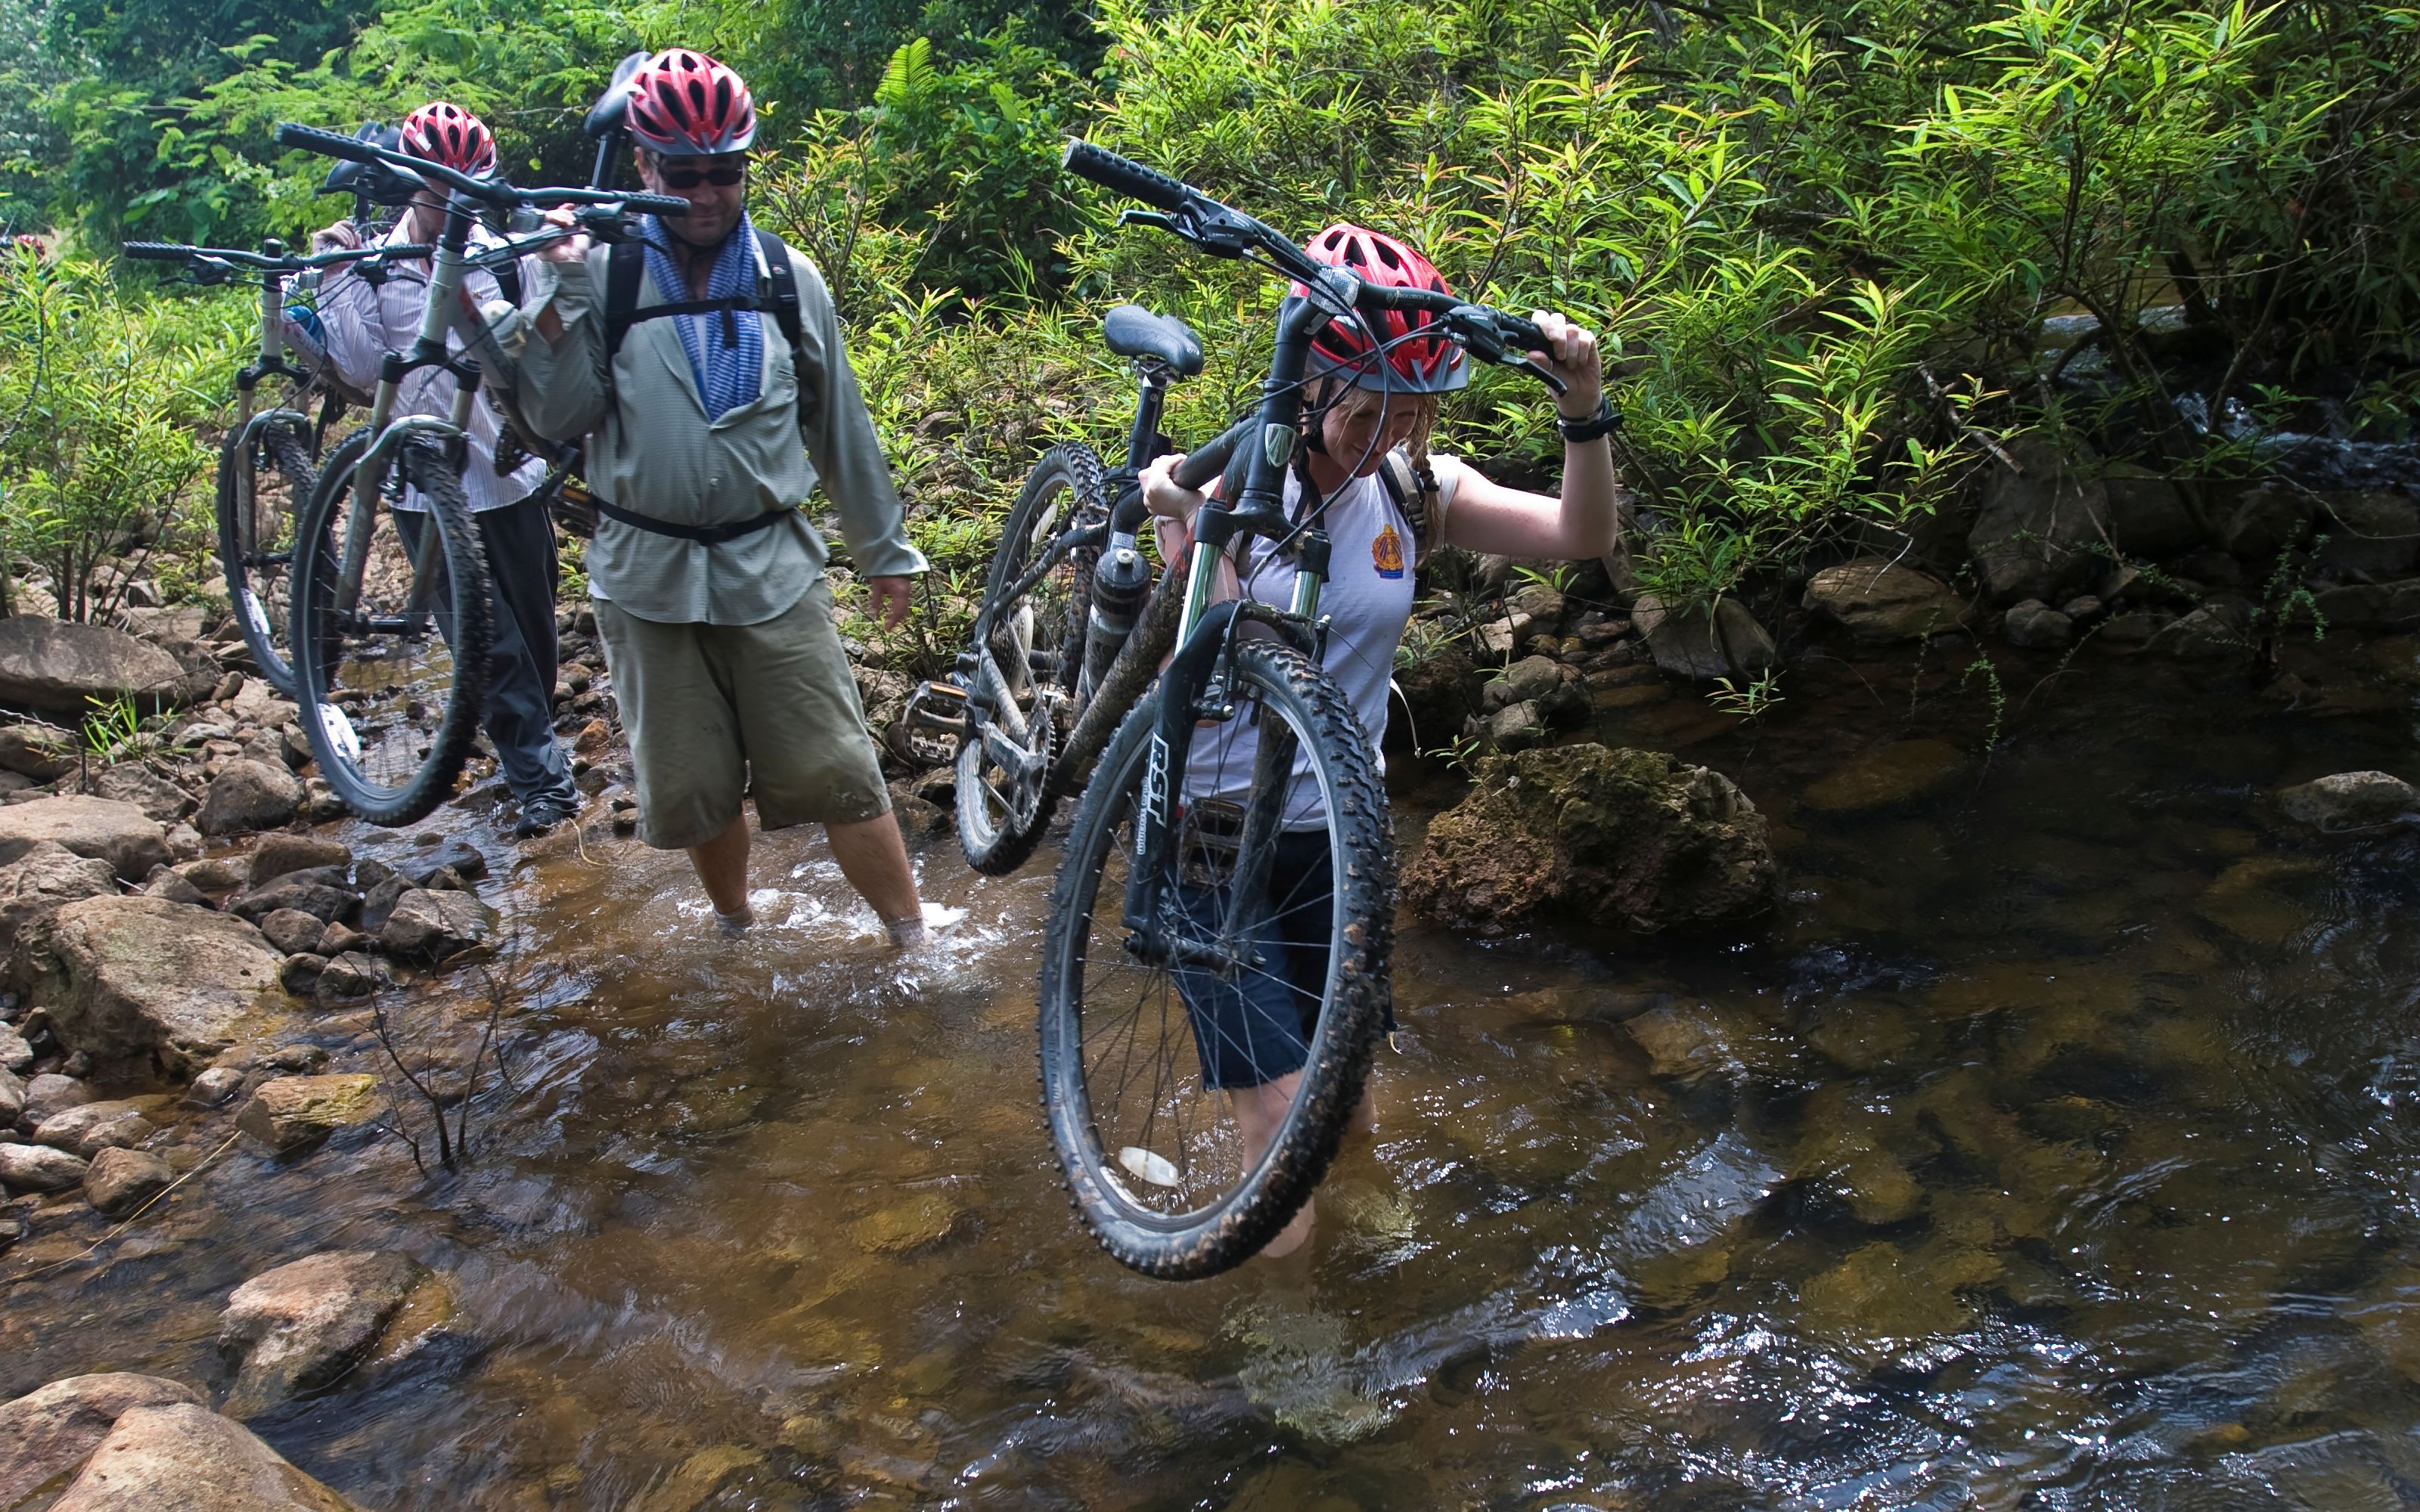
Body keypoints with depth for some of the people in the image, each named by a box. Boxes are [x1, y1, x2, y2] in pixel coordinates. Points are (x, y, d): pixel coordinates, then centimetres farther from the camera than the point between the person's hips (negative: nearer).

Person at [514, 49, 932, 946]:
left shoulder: (788, 279, 2)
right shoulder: (599, 273, -2)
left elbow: (840, 423, 10)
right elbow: (558, 418, -8)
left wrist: (886, 548, 14)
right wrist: (563, 291, -18)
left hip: (772, 568, 0)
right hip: (647, 573, 0)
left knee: (834, 769, -1)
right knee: (690, 784, 10)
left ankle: (915, 941, 12)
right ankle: (734, 925, 33)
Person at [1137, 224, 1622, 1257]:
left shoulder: (1414, 489, -3)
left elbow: (1583, 537, -12)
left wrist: (1584, 412, -29)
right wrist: (1183, 532, -32)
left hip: (1338, 835, 4)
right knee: (1283, 1114, -8)